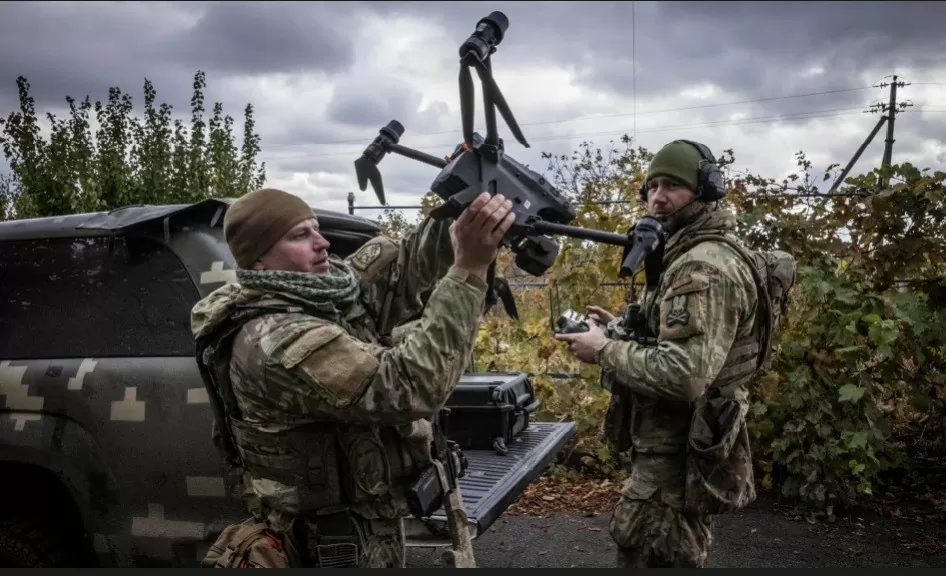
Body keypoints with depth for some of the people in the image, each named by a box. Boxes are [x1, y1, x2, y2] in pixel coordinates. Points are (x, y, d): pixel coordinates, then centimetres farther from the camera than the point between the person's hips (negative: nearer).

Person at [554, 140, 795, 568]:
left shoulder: (706, 268, -22)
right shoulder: (691, 256, 13)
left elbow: (685, 374, -32)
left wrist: (605, 349, -21)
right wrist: (623, 328, 8)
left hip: (676, 460, -11)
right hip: (676, 451, 11)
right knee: (678, 561, 24)